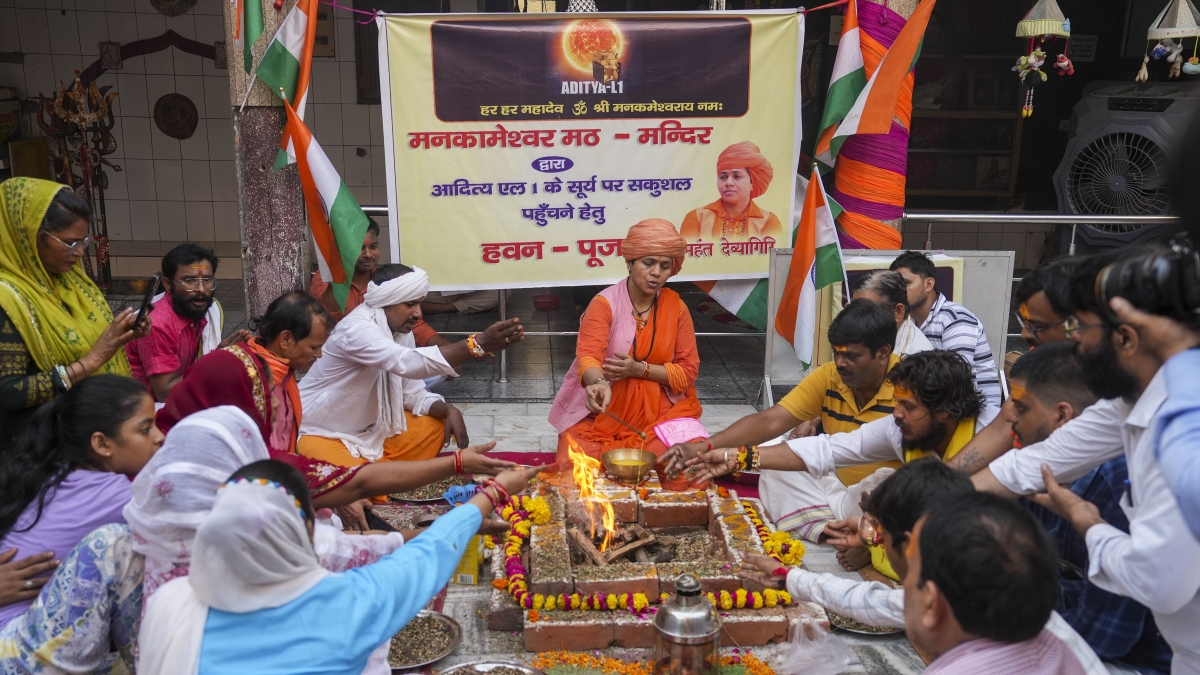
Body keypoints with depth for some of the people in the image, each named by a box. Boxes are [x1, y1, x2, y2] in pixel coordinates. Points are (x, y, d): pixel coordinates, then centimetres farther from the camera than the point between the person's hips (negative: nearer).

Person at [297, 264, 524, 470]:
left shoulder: (401, 331, -2)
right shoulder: (357, 329, -29)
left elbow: (413, 393, 3)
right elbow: (407, 363, -46)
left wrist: (449, 411, -18)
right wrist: (478, 344, -54)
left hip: (370, 429, 9)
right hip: (323, 435, -9)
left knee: (435, 426, 1)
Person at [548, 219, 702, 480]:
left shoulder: (677, 308, 0)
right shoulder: (604, 303, -9)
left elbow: (688, 371, -2)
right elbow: (588, 355, -23)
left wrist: (639, 369, -18)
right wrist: (599, 384, -47)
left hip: (659, 412, 3)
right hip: (604, 412, -2)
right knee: (575, 463, -22)